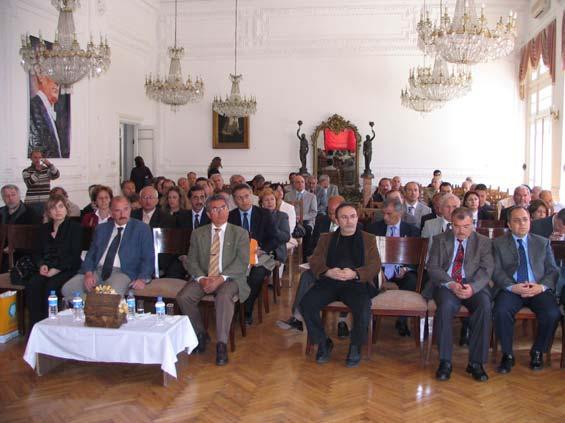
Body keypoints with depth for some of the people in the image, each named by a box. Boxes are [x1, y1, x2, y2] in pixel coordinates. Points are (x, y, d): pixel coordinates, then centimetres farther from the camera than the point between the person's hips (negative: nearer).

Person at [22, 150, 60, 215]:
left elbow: (56, 175, -9)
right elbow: (29, 183, -12)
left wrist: (50, 165, -24)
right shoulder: (26, 171, 5)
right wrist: (37, 171, -21)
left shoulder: (47, 169, 10)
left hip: (46, 202, 1)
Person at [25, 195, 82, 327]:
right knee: (31, 285, -26)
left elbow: (75, 255, -6)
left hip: (67, 270, -4)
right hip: (47, 269, 4)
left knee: (50, 286, -33)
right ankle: (35, 325, -23)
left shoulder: (75, 227, 2)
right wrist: (41, 265, -3)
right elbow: (38, 252, 19)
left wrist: (57, 269, -15)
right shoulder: (44, 229, 19)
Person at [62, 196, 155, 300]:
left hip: (123, 272, -4)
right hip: (97, 271, 5)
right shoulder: (101, 228, 18)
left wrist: (142, 279, -17)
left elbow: (148, 258, 1)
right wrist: (88, 273, -5)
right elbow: (91, 254, 16)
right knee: (67, 289, -18)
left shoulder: (142, 229, 5)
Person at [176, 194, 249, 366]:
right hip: (203, 279, 3)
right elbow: (191, 261, 6)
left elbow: (242, 263, -6)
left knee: (224, 296, -36)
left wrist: (221, 278, -20)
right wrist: (201, 279, -15)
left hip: (229, 279, -3)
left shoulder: (240, 233, 5)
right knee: (183, 297, -24)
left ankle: (222, 344, -26)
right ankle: (200, 334, -1)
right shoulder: (198, 233, 13)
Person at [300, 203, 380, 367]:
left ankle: (355, 346, -2)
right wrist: (327, 272, -14)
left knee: (363, 309, -32)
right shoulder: (326, 238, 21)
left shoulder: (368, 239, 16)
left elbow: (375, 266, 4)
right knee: (306, 303, -24)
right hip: (329, 281, 2)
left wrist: (355, 273, -16)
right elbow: (314, 261, 9)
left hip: (356, 283, -2)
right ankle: (323, 342, -1)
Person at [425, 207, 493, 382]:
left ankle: (476, 363, -19)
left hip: (473, 286, 1)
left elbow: (486, 270, -1)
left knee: (484, 306, -30)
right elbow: (433, 267, 1)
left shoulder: (483, 242, 11)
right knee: (446, 305, -33)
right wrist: (450, 284, -18)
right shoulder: (440, 240, 11)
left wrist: (472, 287, -22)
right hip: (446, 285, -1)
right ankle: (445, 362, -22)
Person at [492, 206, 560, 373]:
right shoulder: (498, 243, 12)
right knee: (501, 312, -31)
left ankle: (537, 353, 0)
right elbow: (496, 271, 2)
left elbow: (553, 270, 10)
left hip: (539, 289, 2)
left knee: (553, 314, -27)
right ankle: (507, 355, -9)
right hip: (510, 289, -1)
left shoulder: (543, 242, 18)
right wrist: (513, 287, -16)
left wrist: (542, 286, -11)